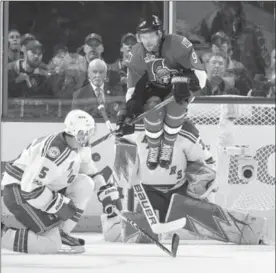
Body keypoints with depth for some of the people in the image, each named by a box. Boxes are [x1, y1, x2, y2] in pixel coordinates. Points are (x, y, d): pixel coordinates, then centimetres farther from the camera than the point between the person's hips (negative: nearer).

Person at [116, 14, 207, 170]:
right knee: (152, 106, -32)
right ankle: (154, 148, -4)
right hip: (155, 90, 2)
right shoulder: (136, 55, -14)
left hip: (179, 88, -2)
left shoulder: (178, 45, -27)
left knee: (176, 103, -36)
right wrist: (129, 110, -23)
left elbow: (200, 74, -27)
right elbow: (133, 86, -7)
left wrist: (185, 84, -47)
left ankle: (168, 146, -11)